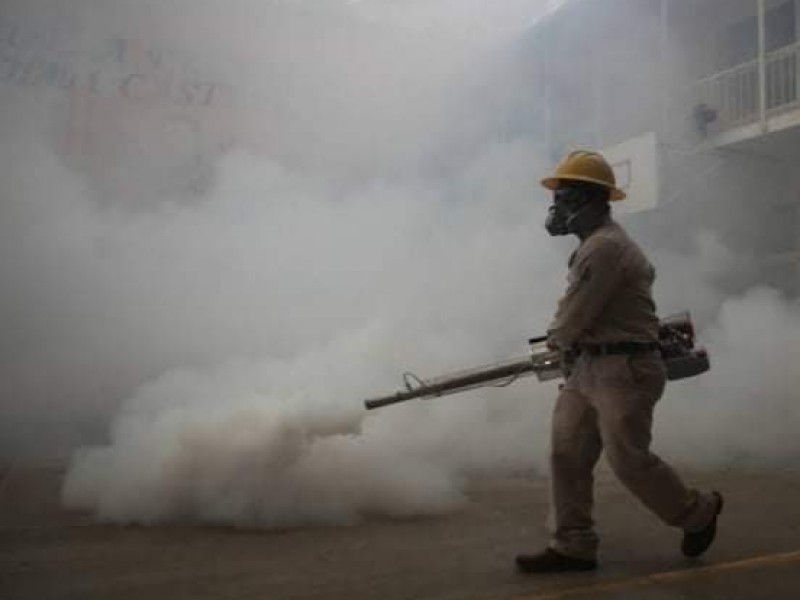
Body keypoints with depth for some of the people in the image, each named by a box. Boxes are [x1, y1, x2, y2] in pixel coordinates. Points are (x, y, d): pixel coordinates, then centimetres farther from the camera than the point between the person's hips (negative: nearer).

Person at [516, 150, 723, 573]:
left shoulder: (604, 247, -20)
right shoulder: (596, 244, 14)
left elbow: (573, 318, -18)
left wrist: (557, 339, 6)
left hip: (623, 370, -10)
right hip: (589, 367, 10)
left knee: (628, 460, 0)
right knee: (566, 452, 5)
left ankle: (697, 512, 26)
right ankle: (572, 547, 12)